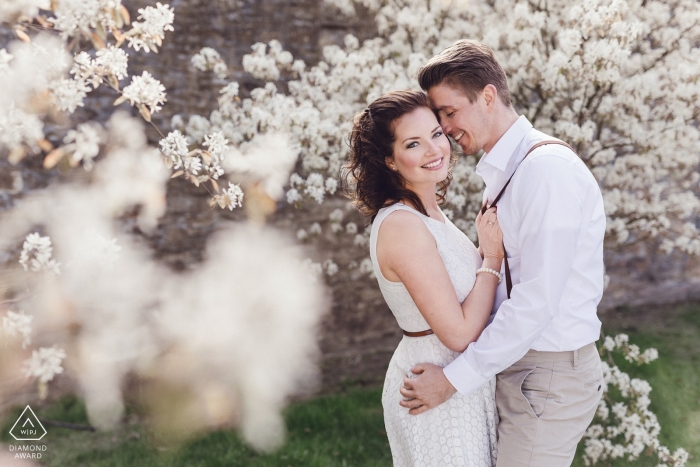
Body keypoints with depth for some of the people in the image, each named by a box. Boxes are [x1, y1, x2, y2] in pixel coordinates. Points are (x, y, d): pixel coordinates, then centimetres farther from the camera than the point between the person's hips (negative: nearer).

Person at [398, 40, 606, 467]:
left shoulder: (547, 167, -19)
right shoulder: (505, 171, 11)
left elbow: (537, 299, -24)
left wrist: (456, 378, -19)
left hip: (549, 375, -8)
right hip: (523, 363, 9)